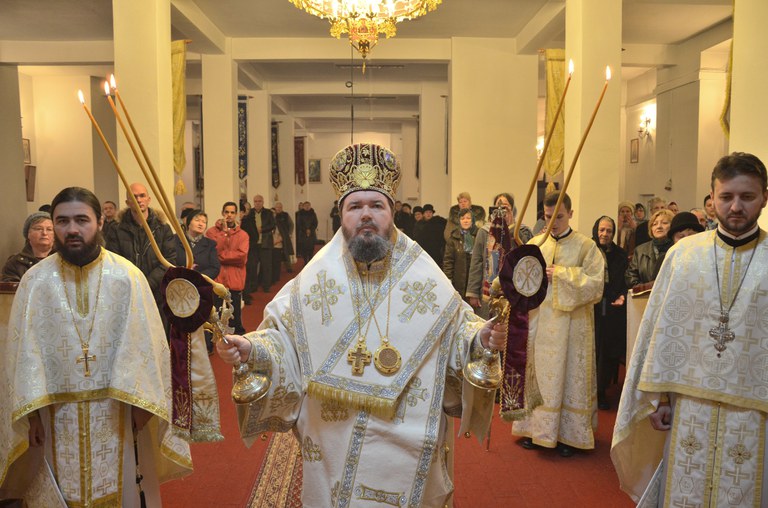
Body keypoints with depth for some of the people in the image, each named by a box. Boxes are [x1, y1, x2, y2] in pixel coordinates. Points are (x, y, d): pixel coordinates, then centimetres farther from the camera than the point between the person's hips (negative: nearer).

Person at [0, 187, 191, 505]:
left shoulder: (128, 277, -7)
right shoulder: (35, 281, -3)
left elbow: (145, 343, -7)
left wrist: (141, 402, -11)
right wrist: (32, 412, -8)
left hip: (116, 411, -1)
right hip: (56, 414, 1)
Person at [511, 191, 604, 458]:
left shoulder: (585, 246, -2)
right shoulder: (535, 244, 6)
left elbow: (595, 283, -10)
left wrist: (561, 275, -16)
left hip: (571, 325, -2)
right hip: (539, 322, 3)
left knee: (568, 374, 4)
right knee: (538, 372, 7)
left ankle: (567, 434, 15)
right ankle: (537, 427, 21)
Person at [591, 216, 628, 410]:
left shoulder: (620, 255, 9)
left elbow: (627, 281, 11)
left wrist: (623, 296, -6)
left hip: (612, 311, 3)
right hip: (589, 309, -3)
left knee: (609, 352, 4)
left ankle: (601, 392, 16)